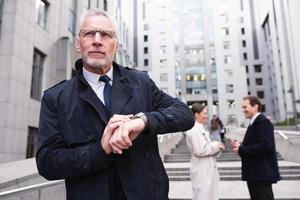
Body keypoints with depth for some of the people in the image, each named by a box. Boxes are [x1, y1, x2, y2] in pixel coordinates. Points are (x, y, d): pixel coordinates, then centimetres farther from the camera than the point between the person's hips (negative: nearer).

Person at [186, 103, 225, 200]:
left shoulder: (200, 129, 13)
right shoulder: (193, 130, -17)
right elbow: (200, 150, -23)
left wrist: (217, 147, 0)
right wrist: (216, 146, -13)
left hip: (208, 169, 10)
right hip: (202, 171, -10)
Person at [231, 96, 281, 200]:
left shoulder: (263, 122, -15)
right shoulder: (254, 123, 15)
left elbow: (266, 146, -26)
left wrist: (241, 149, -20)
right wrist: (240, 145, -1)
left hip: (262, 173, -10)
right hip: (254, 173, 10)